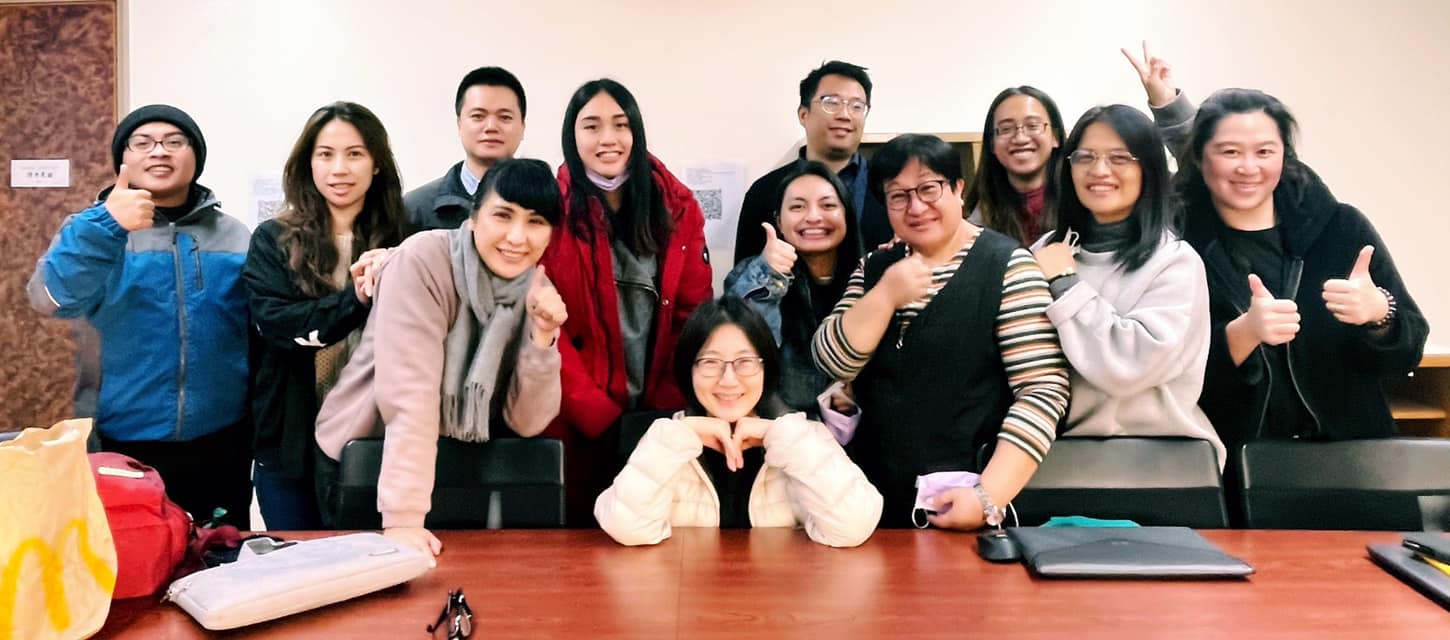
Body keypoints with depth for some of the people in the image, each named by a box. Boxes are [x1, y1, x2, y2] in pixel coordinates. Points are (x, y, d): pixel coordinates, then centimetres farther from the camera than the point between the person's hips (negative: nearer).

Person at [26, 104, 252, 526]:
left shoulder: (234, 236, 5)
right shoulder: (91, 230, 1)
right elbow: (52, 298, -19)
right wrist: (106, 225, -34)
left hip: (220, 447, 1)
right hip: (124, 448, -1)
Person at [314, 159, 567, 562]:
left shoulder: (538, 291, -7)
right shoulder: (422, 262, -22)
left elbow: (526, 422, -11)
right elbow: (409, 394, -30)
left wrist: (542, 335, -25)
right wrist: (404, 517, -35)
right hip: (361, 457, -4)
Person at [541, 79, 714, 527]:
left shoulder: (677, 207, 4)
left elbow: (695, 315, 3)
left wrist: (674, 403, -6)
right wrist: (600, 415, -13)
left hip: (660, 414, 3)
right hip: (578, 421, -2)